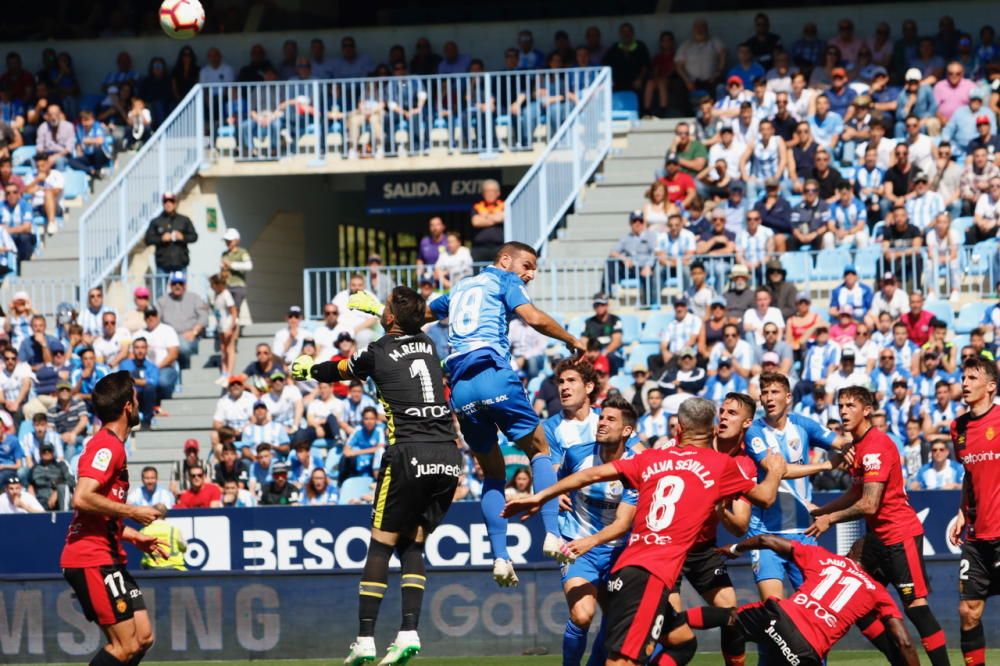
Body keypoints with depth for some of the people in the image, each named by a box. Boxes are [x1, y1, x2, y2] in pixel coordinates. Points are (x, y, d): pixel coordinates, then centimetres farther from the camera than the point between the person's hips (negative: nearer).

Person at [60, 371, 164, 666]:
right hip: (91, 560, -10)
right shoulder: (107, 446, -12)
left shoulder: (111, 446, 19)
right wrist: (133, 512, -17)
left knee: (143, 638, 8)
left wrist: (136, 537, 17)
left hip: (107, 559, 10)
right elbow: (82, 499, -26)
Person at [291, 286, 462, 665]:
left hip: (409, 455, -5)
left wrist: (308, 368, 43)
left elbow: (338, 371, 22)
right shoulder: (427, 346, 15)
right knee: (412, 546, 12)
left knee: (381, 545, 1)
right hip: (449, 457, 5)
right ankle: (409, 633, -2)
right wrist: (380, 316, 59)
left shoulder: (378, 353, 2)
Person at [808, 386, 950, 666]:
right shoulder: (858, 445, 10)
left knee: (916, 606, -13)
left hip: (900, 535, -10)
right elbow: (856, 494, 22)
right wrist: (820, 510, 14)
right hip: (878, 536, 10)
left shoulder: (876, 446, -19)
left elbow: (869, 505, -21)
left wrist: (830, 519, -9)